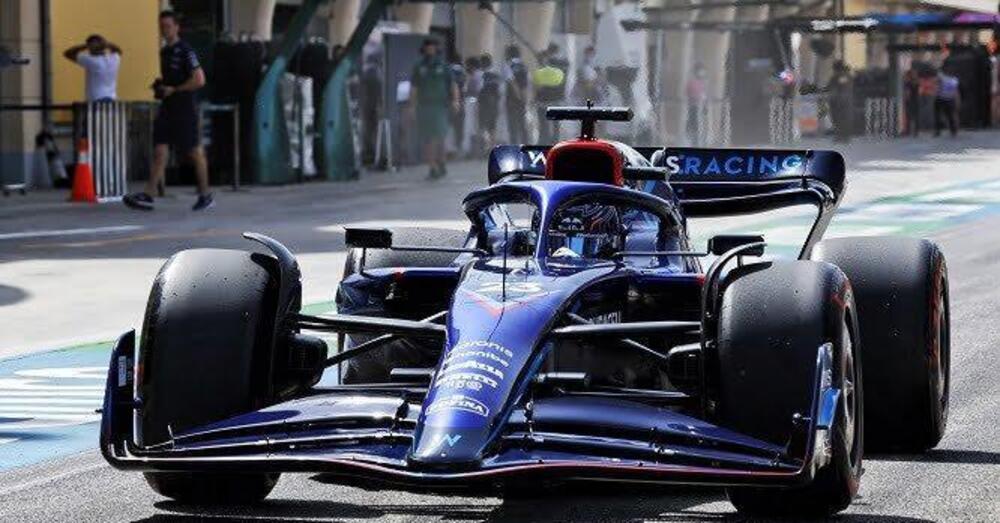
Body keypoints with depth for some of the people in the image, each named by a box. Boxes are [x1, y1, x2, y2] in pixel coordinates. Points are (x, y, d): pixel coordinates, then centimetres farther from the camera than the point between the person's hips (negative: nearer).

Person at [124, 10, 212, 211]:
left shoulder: (185, 51, -11)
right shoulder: (164, 52, 14)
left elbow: (199, 80, -19)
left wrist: (173, 90, -17)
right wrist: (160, 85, 8)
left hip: (185, 109, -7)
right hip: (167, 109, 7)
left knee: (195, 153, 3)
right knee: (159, 151, -3)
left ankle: (205, 196, 15)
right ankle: (148, 196, -10)